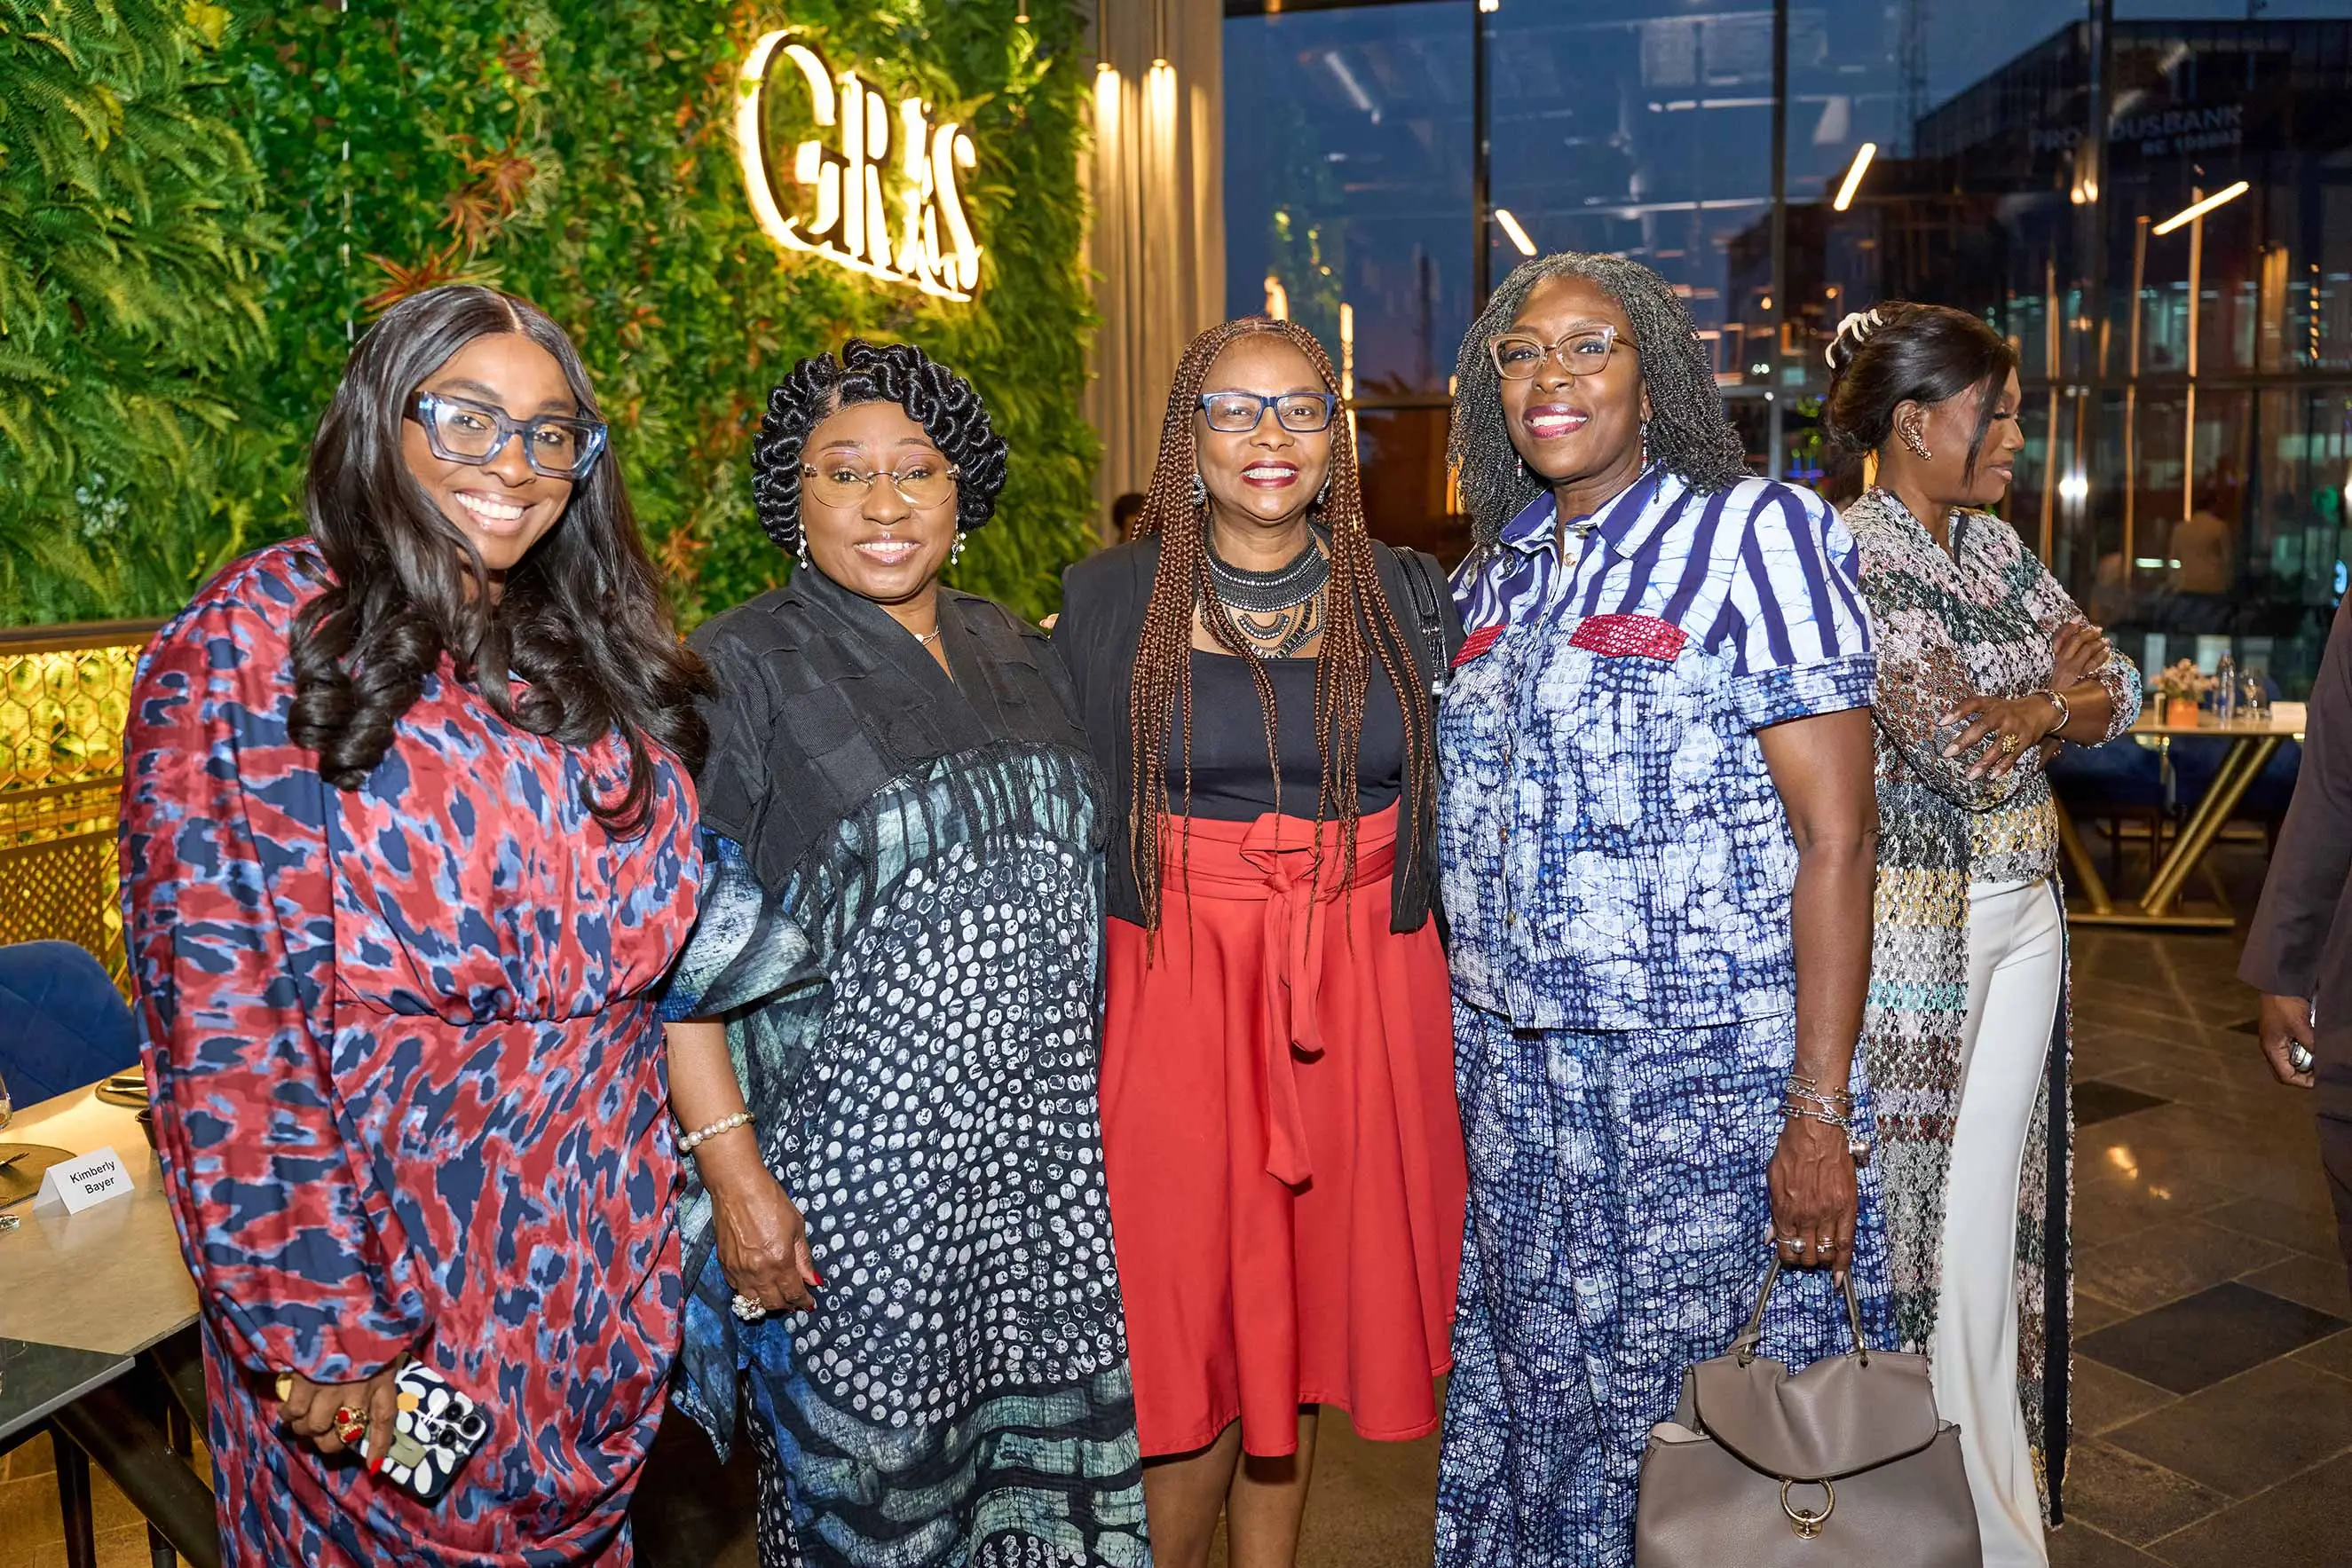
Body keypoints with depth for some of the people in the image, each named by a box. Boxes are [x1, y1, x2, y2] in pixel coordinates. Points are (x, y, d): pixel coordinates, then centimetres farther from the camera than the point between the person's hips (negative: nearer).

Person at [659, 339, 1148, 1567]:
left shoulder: (1017, 656, 9)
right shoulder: (740, 673, -7)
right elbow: (679, 958, -11)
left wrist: (1082, 1109, 14)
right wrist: (732, 1172, -17)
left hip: (1039, 1151, 5)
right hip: (851, 1170, -5)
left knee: (1047, 1456, 15)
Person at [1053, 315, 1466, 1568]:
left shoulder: (1407, 597, 6)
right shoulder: (1107, 600, 1)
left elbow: (1454, 807, 9)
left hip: (1362, 993, 2)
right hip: (1175, 993, -2)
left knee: (1308, 1298, 13)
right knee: (1191, 1316, 4)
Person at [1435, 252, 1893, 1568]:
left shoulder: (1756, 532, -8)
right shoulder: (1494, 574, 10)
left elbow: (1836, 837, -13)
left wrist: (1819, 1112, -17)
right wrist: (1469, 1048, 8)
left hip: (1708, 1074, -5)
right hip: (1514, 1078, 6)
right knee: (1533, 1399, 17)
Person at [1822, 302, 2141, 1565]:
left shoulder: (1990, 543, 11)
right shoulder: (1855, 552, -16)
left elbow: (2114, 690, 9)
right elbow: (1964, 758, -21)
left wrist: (2036, 711, -12)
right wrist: (2057, 692, -2)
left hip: (2022, 914, 8)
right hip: (1921, 927, -8)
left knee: (1997, 1201, 16)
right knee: (1928, 1215, 4)